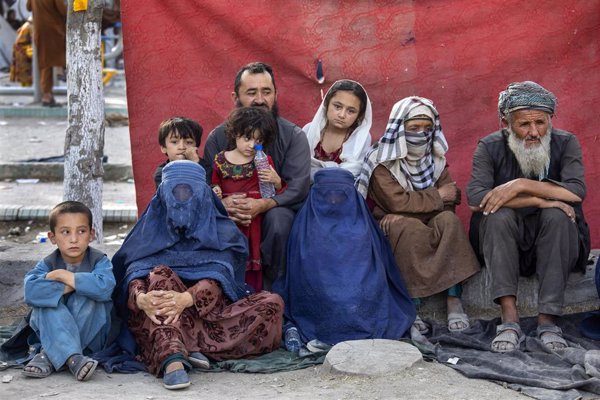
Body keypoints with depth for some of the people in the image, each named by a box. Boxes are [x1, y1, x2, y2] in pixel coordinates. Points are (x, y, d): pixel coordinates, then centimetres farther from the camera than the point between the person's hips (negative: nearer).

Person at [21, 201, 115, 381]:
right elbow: (31, 291, -26)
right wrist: (68, 286, -27)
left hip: (92, 338, -1)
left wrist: (64, 276, -24)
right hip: (53, 331, 1)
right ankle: (72, 358, -40)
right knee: (47, 299, -26)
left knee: (87, 298, -27)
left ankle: (50, 355, -24)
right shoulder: (47, 265, -4)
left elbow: (104, 287, -33)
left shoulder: (99, 261, -8)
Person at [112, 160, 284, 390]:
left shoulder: (223, 233, 6)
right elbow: (133, 274, -9)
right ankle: (172, 359, -52)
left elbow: (219, 276, -13)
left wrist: (187, 298, -35)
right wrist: (140, 298, -35)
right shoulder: (149, 231, 9)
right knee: (160, 275, -28)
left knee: (272, 304, -21)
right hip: (159, 318, -1)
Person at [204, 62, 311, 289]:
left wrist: (263, 205, -34)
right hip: (230, 212, 1)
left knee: (278, 218, -37)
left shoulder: (293, 136, -4)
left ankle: (271, 286, -17)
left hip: (275, 208, -1)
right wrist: (223, 203, -31)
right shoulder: (217, 137, 3)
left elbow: (299, 187, -15)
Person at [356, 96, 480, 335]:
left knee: (448, 220, -27)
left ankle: (454, 300, -31)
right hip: (391, 230, -4)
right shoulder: (381, 161, -8)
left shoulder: (435, 158, 7)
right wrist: (438, 196, -13)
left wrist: (402, 214, -19)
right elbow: (397, 201, -21)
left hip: (428, 225, 4)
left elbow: (449, 201, -5)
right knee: (410, 228, -36)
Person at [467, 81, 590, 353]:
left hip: (551, 242, 0)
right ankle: (509, 318, -34)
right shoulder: (490, 147, -6)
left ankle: (547, 319, -30)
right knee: (499, 214, -29)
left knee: (557, 215, -30)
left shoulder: (565, 143, -5)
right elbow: (475, 198, -23)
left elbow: (577, 192, -22)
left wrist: (522, 185, -28)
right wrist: (540, 200, -26)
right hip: (504, 244, 0)